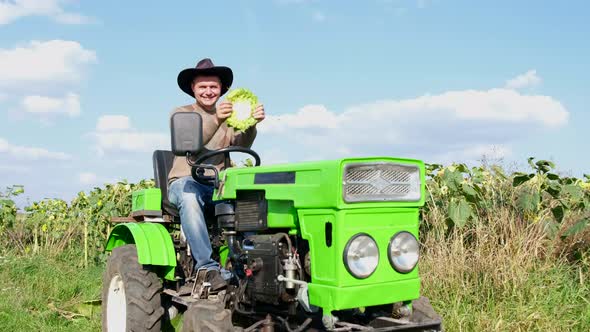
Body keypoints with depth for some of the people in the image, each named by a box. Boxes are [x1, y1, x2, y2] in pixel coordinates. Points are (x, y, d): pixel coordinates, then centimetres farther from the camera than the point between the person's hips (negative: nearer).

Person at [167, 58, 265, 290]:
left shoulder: (229, 117, 18)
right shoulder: (181, 113, 8)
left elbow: (242, 144, -2)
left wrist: (251, 124, -24)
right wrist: (215, 120, -31)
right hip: (185, 182, -2)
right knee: (190, 199, -39)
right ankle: (207, 267, -40)